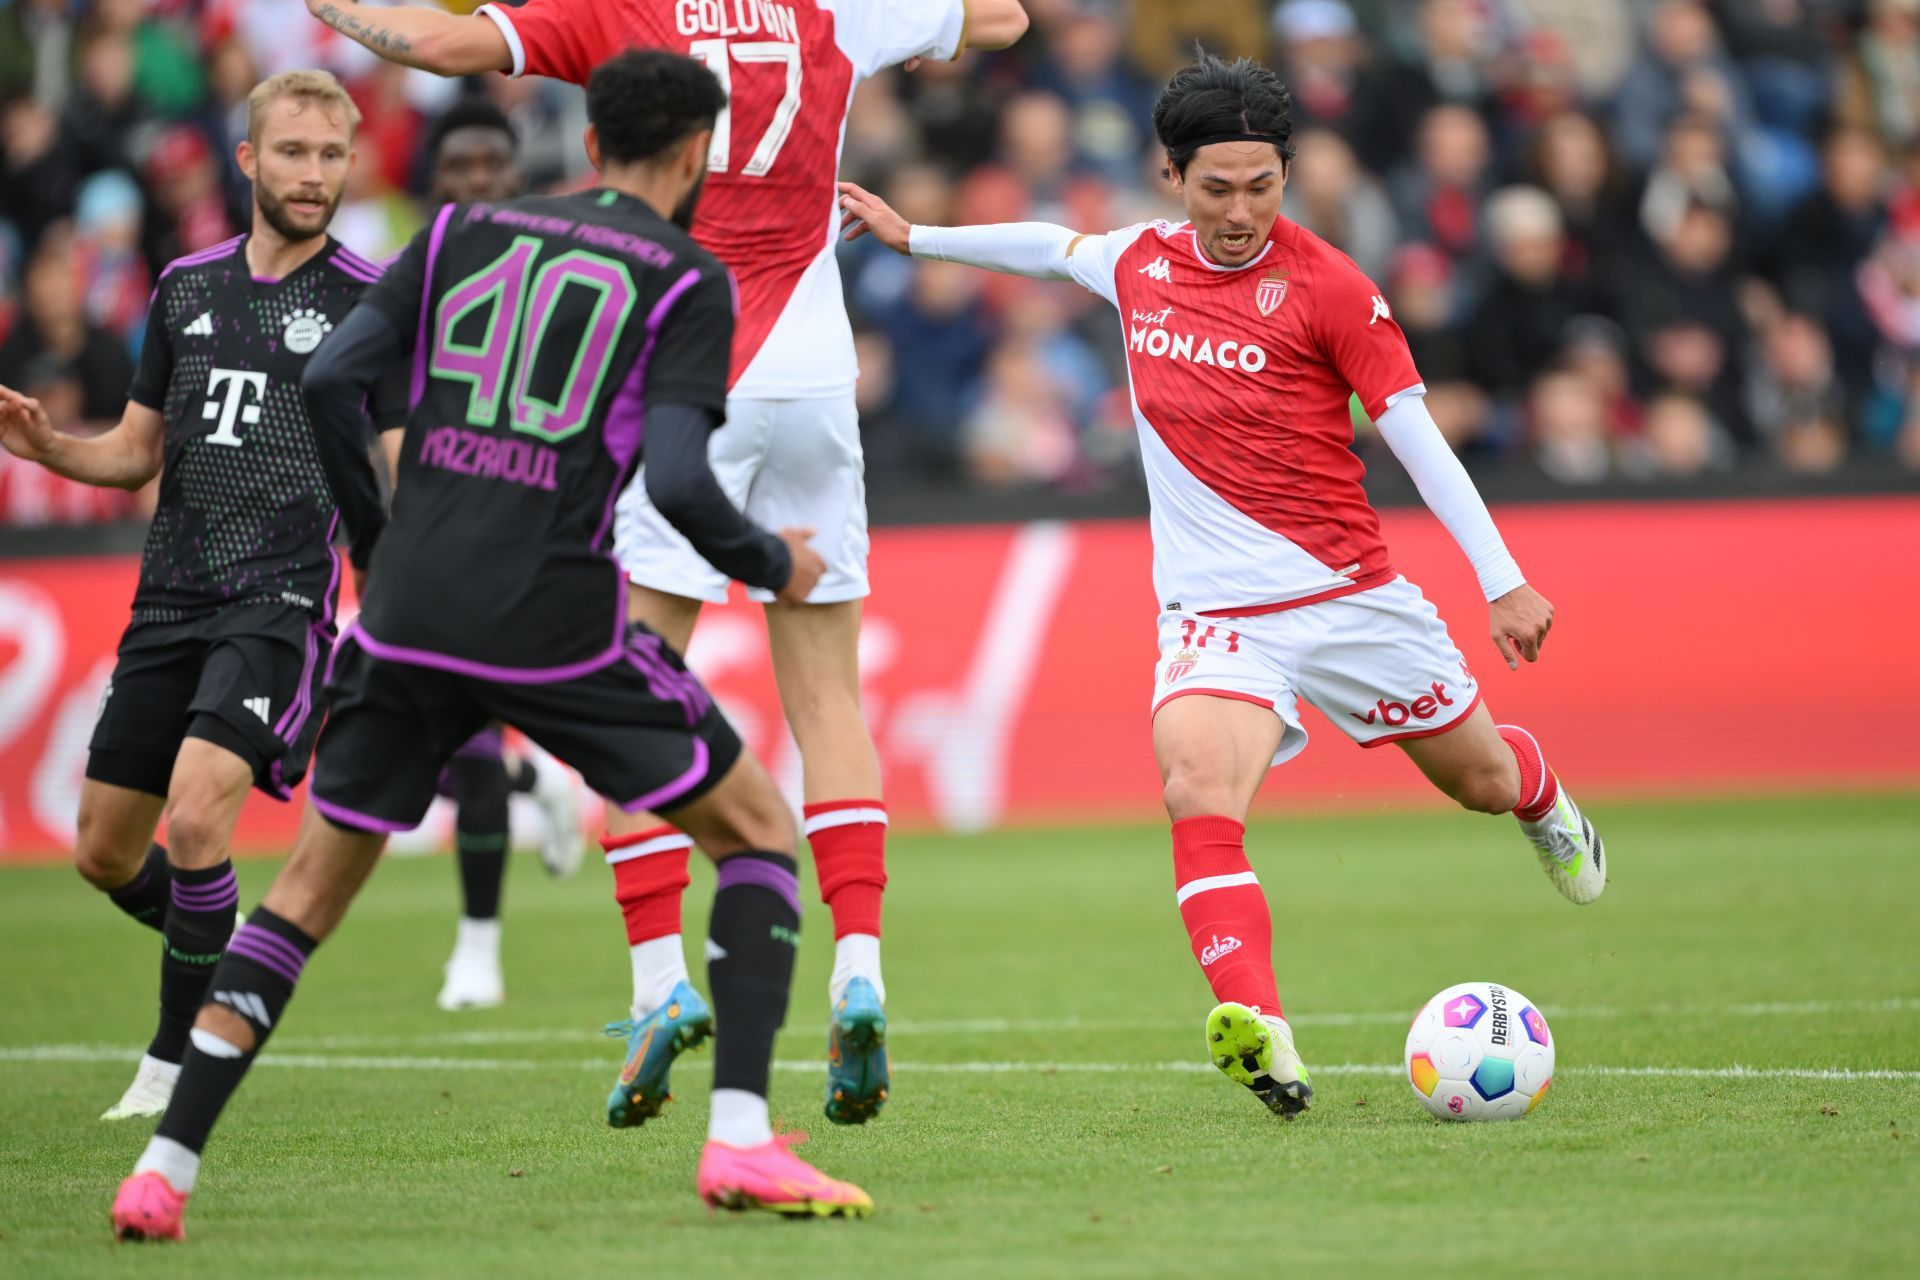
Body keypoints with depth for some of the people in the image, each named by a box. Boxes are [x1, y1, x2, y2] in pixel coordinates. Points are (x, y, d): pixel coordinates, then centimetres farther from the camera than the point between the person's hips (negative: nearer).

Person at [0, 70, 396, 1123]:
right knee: (105, 853, 9)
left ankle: (175, 1065, -6)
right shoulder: (186, 287, 13)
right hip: (170, 600, 6)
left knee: (197, 811, -23)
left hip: (282, 602, -6)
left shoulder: (371, 301, -2)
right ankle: (228, 960, 38)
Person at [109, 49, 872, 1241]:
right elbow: (678, 481, -11)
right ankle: (742, 1138, -1)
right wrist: (774, 565, 7)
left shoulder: (464, 231, 13)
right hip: (557, 625, -4)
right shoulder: (686, 280, 1)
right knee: (760, 831, 12)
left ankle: (167, 1167, 8)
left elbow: (330, 382, 5)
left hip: (410, 610, 4)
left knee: (314, 884, 17)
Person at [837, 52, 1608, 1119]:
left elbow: (1415, 434, -8)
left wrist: (1505, 582, -12)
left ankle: (1542, 800, 57)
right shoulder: (1140, 262, 2)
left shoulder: (1326, 287, -11)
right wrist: (914, 236, 33)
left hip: (1349, 593, -1)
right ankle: (1265, 1042, -42)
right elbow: (1053, 248, 25)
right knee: (1197, 789, -28)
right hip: (1215, 616, 1)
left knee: (1480, 776, 16)